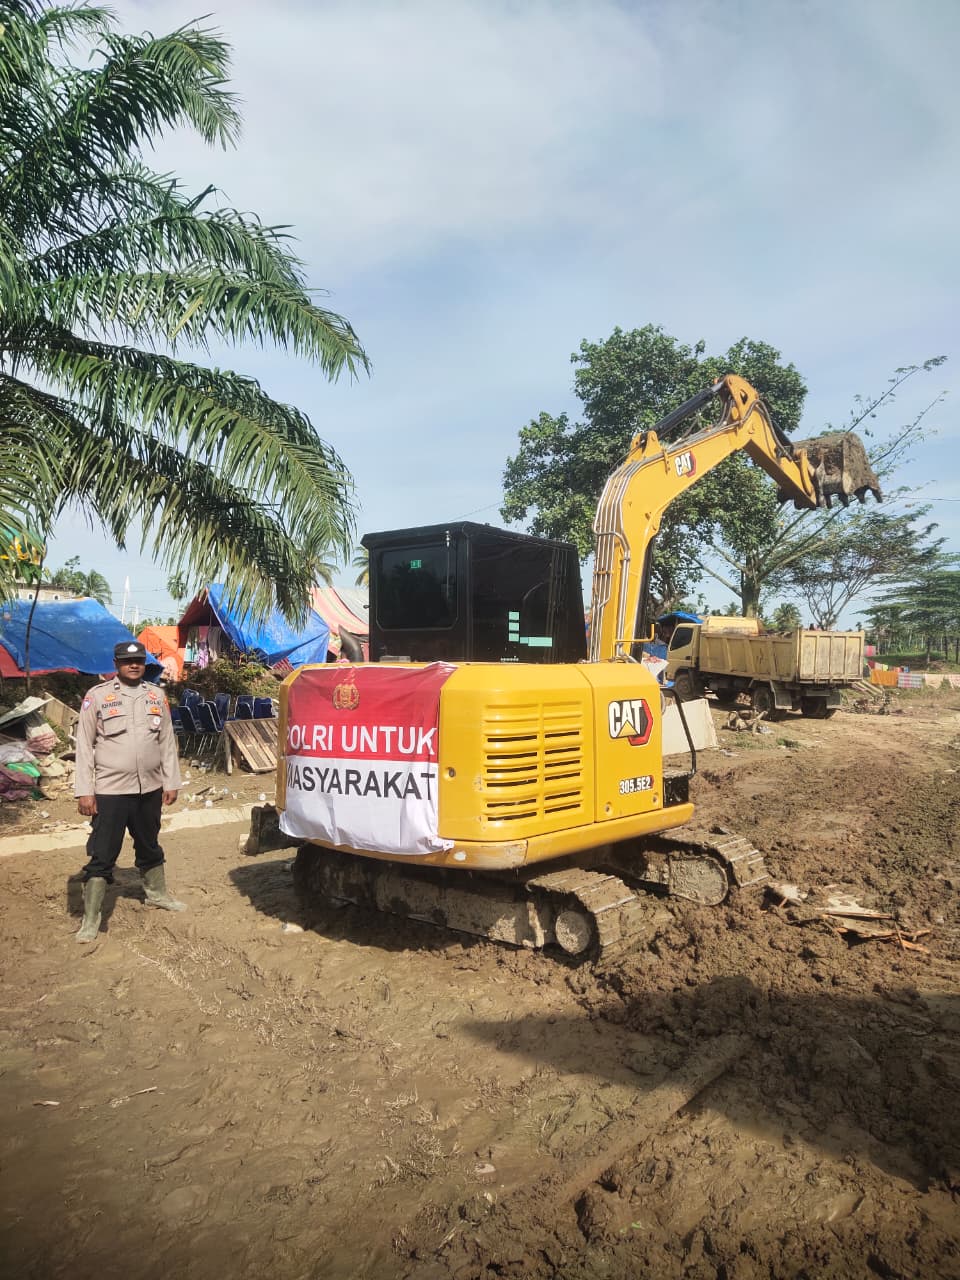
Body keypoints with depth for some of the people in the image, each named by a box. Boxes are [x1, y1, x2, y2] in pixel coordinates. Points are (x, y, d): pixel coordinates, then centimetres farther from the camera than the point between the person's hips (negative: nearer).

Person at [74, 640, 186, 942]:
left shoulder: (156, 696, 6)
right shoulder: (97, 696, -6)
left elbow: (167, 742, 9)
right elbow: (85, 745, -6)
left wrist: (171, 782, 7)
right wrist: (84, 791, -10)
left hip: (150, 789, 4)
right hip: (110, 791, -4)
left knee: (149, 846, 21)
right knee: (102, 855, -1)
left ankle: (157, 894, 39)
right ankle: (90, 919, 9)